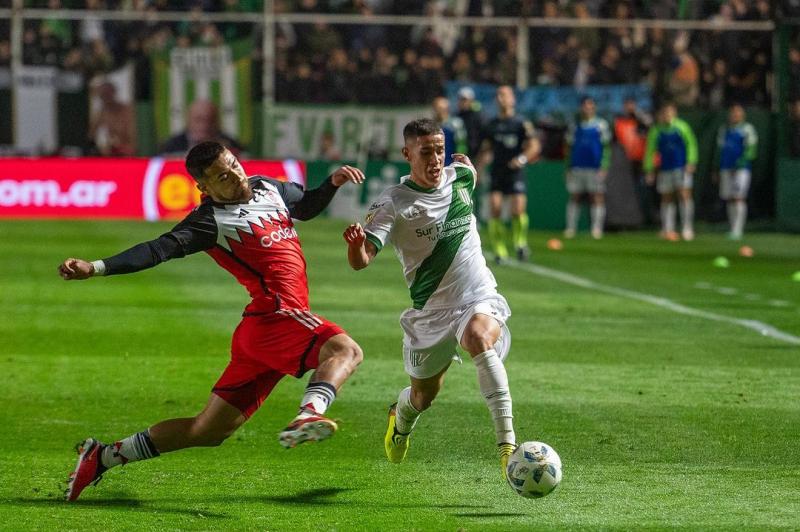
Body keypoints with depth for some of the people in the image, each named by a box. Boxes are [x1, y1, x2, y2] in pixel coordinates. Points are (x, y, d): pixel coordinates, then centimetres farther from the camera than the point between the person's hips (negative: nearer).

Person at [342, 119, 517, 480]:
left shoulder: (458, 177, -1)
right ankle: (401, 418, 57)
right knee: (424, 395, 15)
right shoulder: (393, 203, -14)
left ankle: (507, 443, -40)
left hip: (479, 297, 1)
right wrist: (355, 243, -45)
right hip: (430, 311, -1)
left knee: (479, 338, -35)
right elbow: (360, 260, -28)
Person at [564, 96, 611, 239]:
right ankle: (570, 228, 7)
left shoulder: (601, 125, 3)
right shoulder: (575, 126, 14)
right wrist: (568, 168, 12)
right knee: (574, 198, 3)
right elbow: (570, 147, 18)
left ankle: (597, 228, -8)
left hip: (595, 168, -3)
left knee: (598, 198, -7)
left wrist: (604, 167, -9)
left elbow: (606, 147, 0)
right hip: (576, 167, 3)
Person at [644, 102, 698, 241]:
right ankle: (667, 230, 14)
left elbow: (691, 144, 2)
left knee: (685, 195, -12)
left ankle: (687, 228, -12)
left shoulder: (682, 127, -2)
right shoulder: (656, 131, 3)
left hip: (682, 167, -2)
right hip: (665, 169, 2)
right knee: (667, 199, 7)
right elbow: (650, 150, 10)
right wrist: (649, 170, 7)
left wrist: (691, 163, -7)